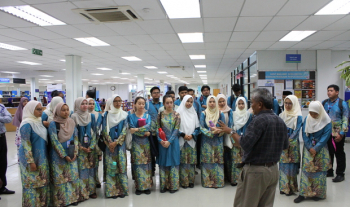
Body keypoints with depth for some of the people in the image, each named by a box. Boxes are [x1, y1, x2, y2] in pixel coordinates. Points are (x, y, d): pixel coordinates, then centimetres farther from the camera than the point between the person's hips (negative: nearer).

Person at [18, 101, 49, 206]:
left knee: (43, 182, 15)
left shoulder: (39, 121, 6)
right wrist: (31, 162, -19)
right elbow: (26, 144, -19)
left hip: (42, 158, 8)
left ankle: (42, 203, 28)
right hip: (31, 158, -8)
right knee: (32, 183, 4)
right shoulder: (27, 124, -17)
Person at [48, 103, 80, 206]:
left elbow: (76, 138, 6)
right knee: (60, 179, 4)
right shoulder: (53, 124, -11)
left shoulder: (72, 122, 4)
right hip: (58, 156, -4)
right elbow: (55, 142, -14)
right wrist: (64, 156, -15)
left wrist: (75, 153, -4)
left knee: (73, 177, 9)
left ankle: (73, 198, 22)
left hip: (71, 155, 4)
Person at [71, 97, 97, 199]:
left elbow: (94, 132, 6)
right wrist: (81, 147, -11)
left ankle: (91, 190, 16)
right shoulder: (74, 116, -4)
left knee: (91, 168, 6)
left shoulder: (91, 116, 7)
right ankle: (82, 192, 6)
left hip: (90, 146, 4)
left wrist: (92, 146, -5)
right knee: (82, 169, -3)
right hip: (80, 148, -3)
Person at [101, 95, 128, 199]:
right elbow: (105, 130, 0)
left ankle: (122, 190, 10)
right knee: (111, 167, 0)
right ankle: (112, 190, 8)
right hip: (110, 144, 0)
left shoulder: (125, 115, 5)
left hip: (121, 144, 0)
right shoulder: (107, 114, 5)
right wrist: (110, 143, -11)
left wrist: (116, 142, -12)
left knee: (121, 166, 1)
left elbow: (124, 131, -2)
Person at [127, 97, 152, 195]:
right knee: (137, 163, 0)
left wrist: (137, 130, -19)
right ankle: (139, 187, 9)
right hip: (136, 143, -1)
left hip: (146, 143, 1)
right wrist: (144, 132, -14)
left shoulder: (147, 115, 9)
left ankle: (147, 186, 11)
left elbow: (148, 126, -8)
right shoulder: (131, 116, 5)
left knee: (146, 163, 2)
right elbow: (131, 129, -8)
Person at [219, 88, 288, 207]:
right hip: (274, 170, 8)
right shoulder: (280, 121, 6)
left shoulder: (259, 120, -19)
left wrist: (231, 132, -11)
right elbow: (285, 146, 16)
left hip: (255, 170, -8)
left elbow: (245, 144, -25)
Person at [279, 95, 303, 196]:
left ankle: (291, 188, 11)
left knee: (291, 166, -1)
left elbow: (296, 132, -8)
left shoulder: (298, 117, -4)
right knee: (282, 165, 5)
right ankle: (283, 187, 15)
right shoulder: (282, 115, 10)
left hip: (292, 145, -4)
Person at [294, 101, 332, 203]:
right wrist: (310, 148, -10)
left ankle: (318, 193, 16)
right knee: (306, 169, 1)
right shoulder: (307, 119, 0)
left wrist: (316, 148, -14)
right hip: (308, 148, 2)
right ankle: (303, 193, 6)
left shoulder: (326, 121, -8)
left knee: (319, 171, 3)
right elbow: (304, 134, 0)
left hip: (321, 150, -2)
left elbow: (325, 136, -10)